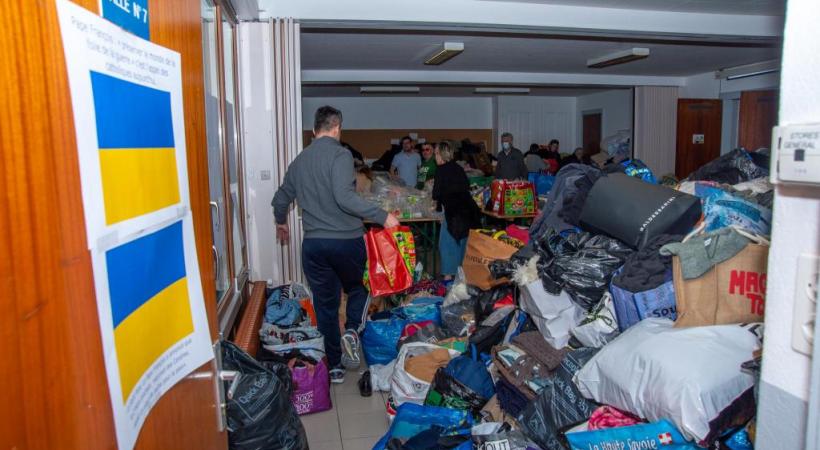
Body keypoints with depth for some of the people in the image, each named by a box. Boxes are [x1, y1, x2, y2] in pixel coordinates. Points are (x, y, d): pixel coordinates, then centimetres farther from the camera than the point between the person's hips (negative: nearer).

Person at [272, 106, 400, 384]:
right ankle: (352, 330, -3)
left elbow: (281, 198, 22)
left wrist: (281, 222, 41)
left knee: (325, 305, 13)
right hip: (346, 240, -4)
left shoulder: (299, 160, 11)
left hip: (313, 244, 4)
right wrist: (382, 217, -18)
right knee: (357, 289, 22)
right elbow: (344, 197, -23)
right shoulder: (340, 155, -9)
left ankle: (334, 366, 19)